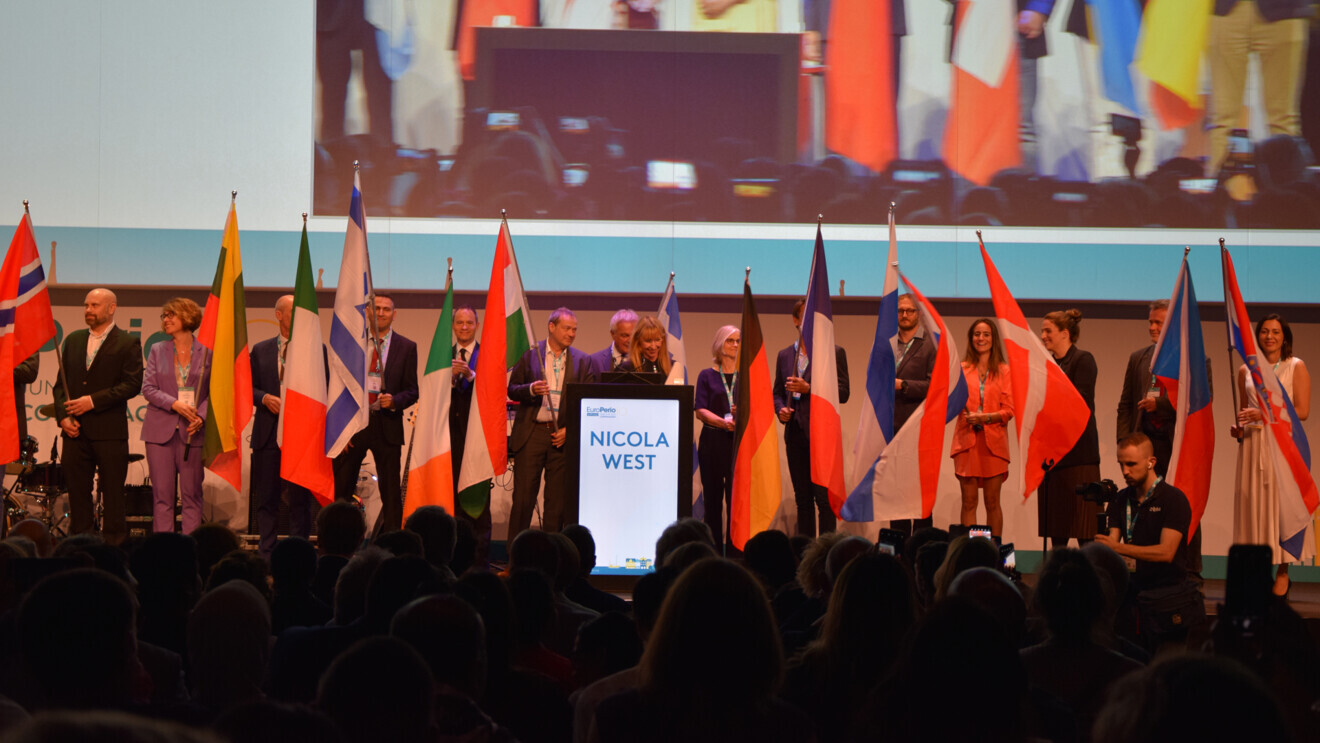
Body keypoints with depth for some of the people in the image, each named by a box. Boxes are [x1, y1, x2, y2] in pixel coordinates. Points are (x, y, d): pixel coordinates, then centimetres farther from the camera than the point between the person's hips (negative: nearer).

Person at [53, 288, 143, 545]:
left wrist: (93, 401, -15)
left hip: (109, 431, -4)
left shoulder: (128, 343, 0)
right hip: (75, 430, 4)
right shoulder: (73, 340, 16)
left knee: (113, 495, -2)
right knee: (78, 494, 5)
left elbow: (132, 385, -9)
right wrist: (62, 416, -1)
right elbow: (61, 382, 15)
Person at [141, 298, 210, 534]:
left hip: (192, 432, -2)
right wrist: (174, 404, -13)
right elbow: (148, 388, 3)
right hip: (160, 430, 2)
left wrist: (201, 416, -13)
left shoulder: (207, 352, 4)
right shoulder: (157, 351, 11)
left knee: (192, 494, -1)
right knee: (162, 495, 0)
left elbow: (214, 393, 4)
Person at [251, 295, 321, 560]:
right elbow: (249, 387, 11)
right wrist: (265, 398, -8)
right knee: (266, 496, 4)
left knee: (300, 497, 0)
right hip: (268, 432, 2)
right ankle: (266, 555, 11)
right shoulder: (261, 350, 11)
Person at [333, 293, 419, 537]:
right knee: (341, 490, 0)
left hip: (386, 425, -1)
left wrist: (394, 401, -17)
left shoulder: (406, 347, 6)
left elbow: (411, 391, 5)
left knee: (390, 492, 1)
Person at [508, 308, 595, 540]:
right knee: (523, 496, -3)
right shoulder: (530, 355, 5)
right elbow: (512, 389, 6)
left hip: (563, 435, 1)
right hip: (532, 433, -1)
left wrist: (570, 430, -5)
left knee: (558, 499, 2)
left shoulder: (582, 362, 8)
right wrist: (531, 390, -15)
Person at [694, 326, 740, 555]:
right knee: (713, 497, 1)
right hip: (713, 441, 0)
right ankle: (714, 551, 5)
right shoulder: (707, 376, 10)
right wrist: (723, 422, -17)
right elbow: (700, 410, 0)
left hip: (741, 441, 0)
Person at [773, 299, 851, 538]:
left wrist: (808, 388, -13)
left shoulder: (834, 353, 2)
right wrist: (781, 409, 0)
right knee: (802, 498, 7)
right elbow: (777, 392, 21)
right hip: (795, 433, 5)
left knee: (824, 497, -8)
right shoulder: (785, 356, 16)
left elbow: (843, 393, -4)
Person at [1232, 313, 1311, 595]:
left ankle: (1282, 573, 1)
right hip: (1253, 443, 3)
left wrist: (1266, 413, -13)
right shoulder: (1246, 370, 12)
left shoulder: (1296, 367, 1)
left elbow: (1302, 411, -5)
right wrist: (1239, 427, 2)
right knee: (1253, 503, -2)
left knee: (1281, 502, -5)